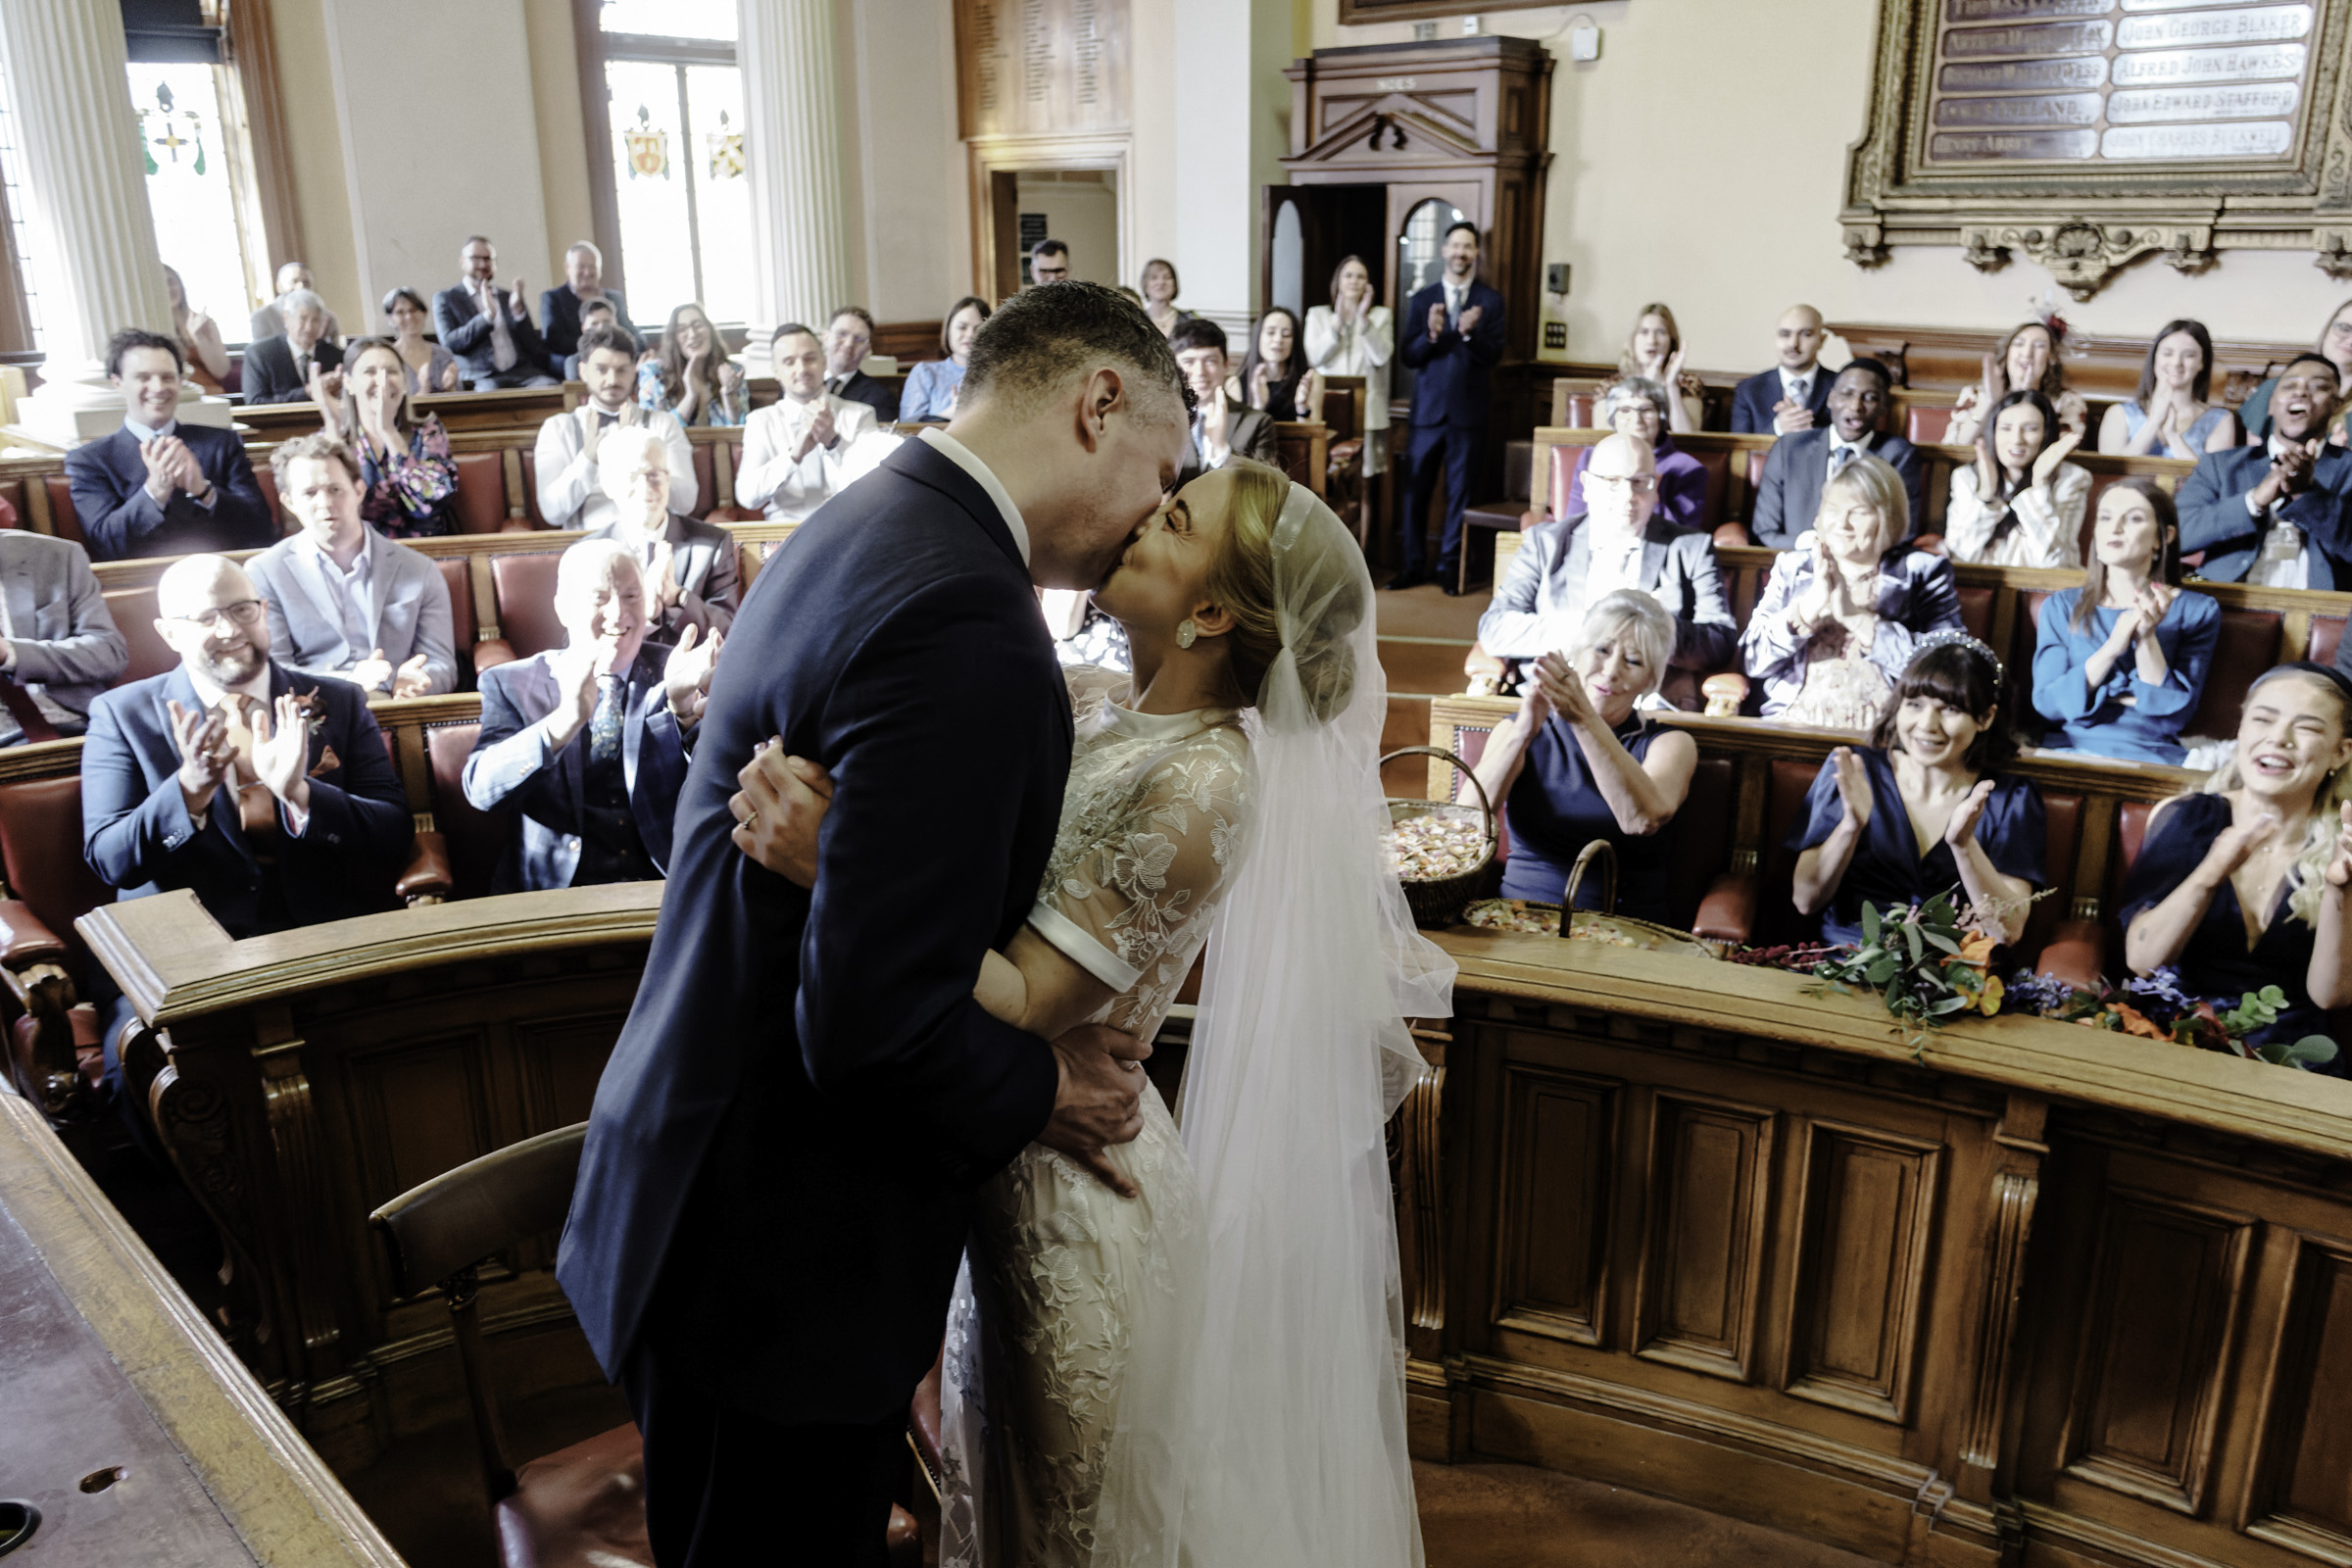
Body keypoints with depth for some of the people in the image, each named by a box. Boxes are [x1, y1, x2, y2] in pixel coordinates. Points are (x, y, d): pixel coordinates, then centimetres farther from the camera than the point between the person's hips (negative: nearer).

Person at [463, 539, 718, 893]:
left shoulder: (673, 669, 8)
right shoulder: (510, 684, 7)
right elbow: (480, 789, -8)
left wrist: (685, 705, -20)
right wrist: (567, 718, -23)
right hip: (553, 893, 1)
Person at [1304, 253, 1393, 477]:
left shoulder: (1381, 315, 13)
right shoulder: (1318, 314, 13)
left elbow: (1382, 357, -3)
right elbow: (1314, 357, -2)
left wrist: (1364, 320, -9)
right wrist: (1338, 323, -9)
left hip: (1368, 414, 0)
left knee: (1364, 476, -7)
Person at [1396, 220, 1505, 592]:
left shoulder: (1490, 301, 5)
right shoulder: (1422, 300, 9)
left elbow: (1494, 355, -4)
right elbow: (1408, 356, 2)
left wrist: (1470, 333, -22)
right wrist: (1430, 335, -17)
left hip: (1468, 411, -1)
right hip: (1428, 409, 1)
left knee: (1459, 492, 3)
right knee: (1416, 490, 2)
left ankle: (1450, 567, 12)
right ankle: (1415, 565, 11)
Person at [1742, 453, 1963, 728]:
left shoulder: (1923, 571, 11)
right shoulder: (1793, 567, 16)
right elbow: (1754, 660, 5)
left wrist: (1855, 617, -11)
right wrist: (1810, 605, -9)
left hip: (1881, 734, -1)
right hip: (1792, 722, 1)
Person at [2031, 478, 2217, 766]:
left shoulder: (2197, 611, 10)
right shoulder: (2061, 606, 12)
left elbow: (2175, 715, 1)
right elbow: (2046, 703, 1)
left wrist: (2147, 639, -11)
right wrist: (2111, 648, -11)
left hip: (2150, 756, 0)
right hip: (2071, 749, 1)